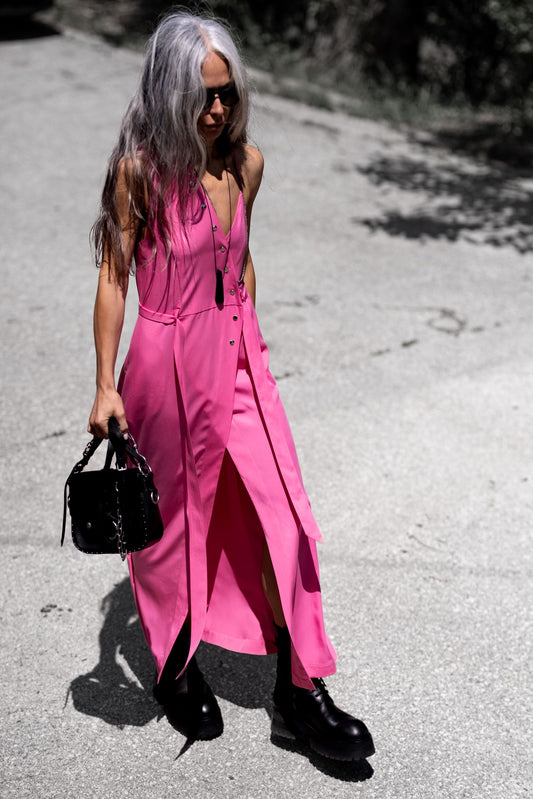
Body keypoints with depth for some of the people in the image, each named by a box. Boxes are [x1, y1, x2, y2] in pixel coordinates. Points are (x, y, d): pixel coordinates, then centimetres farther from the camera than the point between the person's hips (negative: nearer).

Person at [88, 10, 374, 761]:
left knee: (282, 517, 0)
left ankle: (299, 693, 13)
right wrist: (106, 385, -10)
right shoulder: (140, 169, -11)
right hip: (168, 363, -4)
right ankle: (177, 670, 35)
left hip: (239, 357, 5)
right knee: (177, 519, 11)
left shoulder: (246, 162, 3)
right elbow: (113, 278, -8)